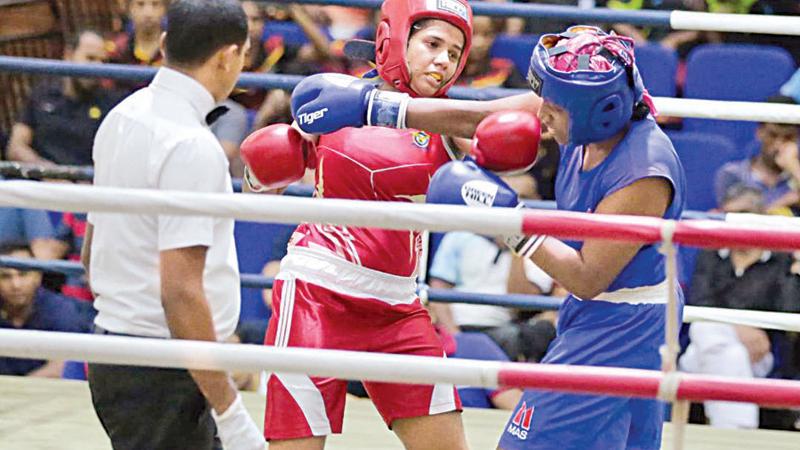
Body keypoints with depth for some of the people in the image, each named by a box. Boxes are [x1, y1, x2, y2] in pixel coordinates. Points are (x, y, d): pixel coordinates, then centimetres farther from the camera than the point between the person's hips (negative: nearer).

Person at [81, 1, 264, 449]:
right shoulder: (192, 147, -19)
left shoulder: (122, 118, 9)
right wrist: (230, 412, -22)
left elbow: (91, 253, 19)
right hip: (162, 376, -9)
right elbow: (180, 292, -24)